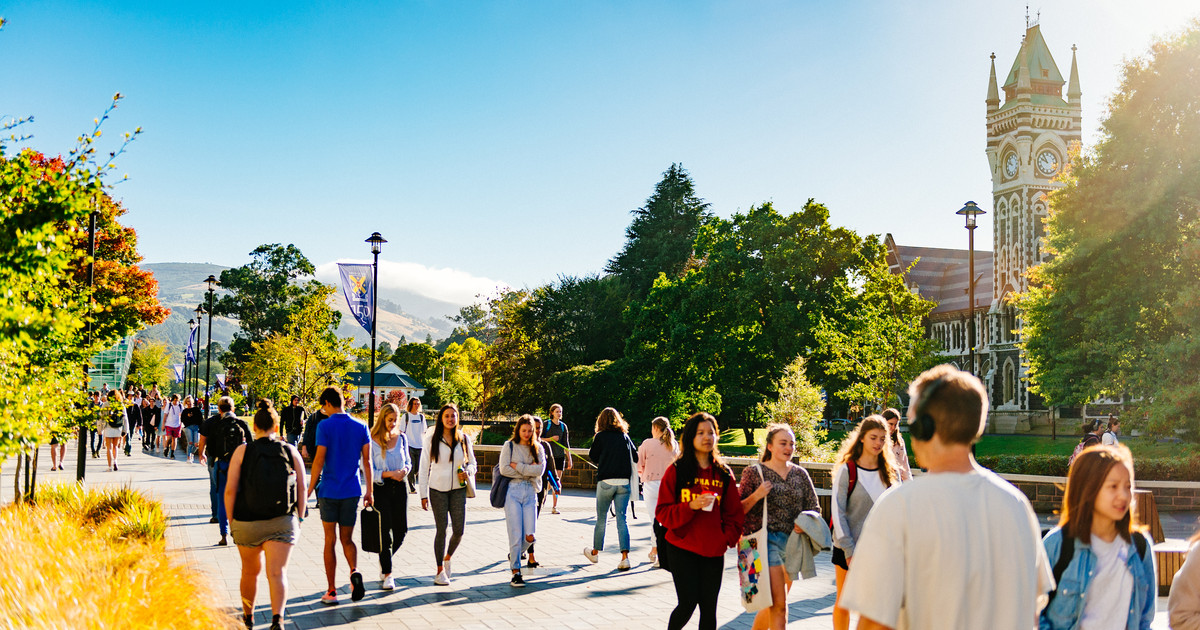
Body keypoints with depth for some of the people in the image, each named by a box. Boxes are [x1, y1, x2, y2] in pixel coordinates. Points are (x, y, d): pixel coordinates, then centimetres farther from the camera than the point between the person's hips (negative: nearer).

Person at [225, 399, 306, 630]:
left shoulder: (242, 451, -3)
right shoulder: (291, 451, 2)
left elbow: (230, 491, -6)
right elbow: (301, 490, 3)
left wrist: (231, 520, 5)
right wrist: (298, 518, 13)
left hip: (247, 522, 0)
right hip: (283, 522, 0)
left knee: (250, 572, 19)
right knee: (278, 573, -3)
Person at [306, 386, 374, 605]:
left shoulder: (325, 426, -7)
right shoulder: (361, 426, 4)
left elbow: (319, 460, -10)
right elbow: (367, 461, 4)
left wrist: (310, 489, -1)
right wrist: (370, 491, 9)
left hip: (329, 491, -3)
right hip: (352, 491, 3)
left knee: (330, 540, 6)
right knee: (347, 539, 14)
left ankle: (331, 591, 9)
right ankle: (354, 571, -14)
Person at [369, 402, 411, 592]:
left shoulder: (401, 438, 8)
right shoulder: (373, 441, -7)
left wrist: (405, 470, -6)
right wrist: (389, 474, -20)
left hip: (399, 487, 5)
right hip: (381, 489, -5)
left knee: (401, 530, 6)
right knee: (385, 531, -5)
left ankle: (385, 560, 32)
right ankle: (387, 574, 2)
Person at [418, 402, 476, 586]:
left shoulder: (464, 439, 7)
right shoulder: (432, 439, 0)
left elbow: (472, 462, 15)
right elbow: (424, 467, 1)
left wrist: (468, 472, -9)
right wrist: (424, 494, -3)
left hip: (458, 489, 2)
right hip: (438, 490, -2)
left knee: (459, 530, -2)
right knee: (441, 530, -2)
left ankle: (447, 557, 28)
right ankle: (440, 570, 11)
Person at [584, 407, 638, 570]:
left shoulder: (601, 436, -1)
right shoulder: (625, 436, 8)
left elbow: (592, 456, 1)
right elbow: (636, 457, 11)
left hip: (605, 482, -2)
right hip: (624, 482, 2)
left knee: (601, 518, 11)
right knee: (621, 519, 1)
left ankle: (595, 552, 27)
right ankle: (625, 556, -10)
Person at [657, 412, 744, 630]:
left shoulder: (724, 474, 7)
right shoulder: (676, 471, -1)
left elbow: (734, 512, 10)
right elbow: (663, 512, -4)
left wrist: (728, 537, -5)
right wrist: (691, 506, -18)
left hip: (713, 551, 3)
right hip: (682, 548, -3)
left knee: (709, 608, 3)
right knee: (688, 603, -7)